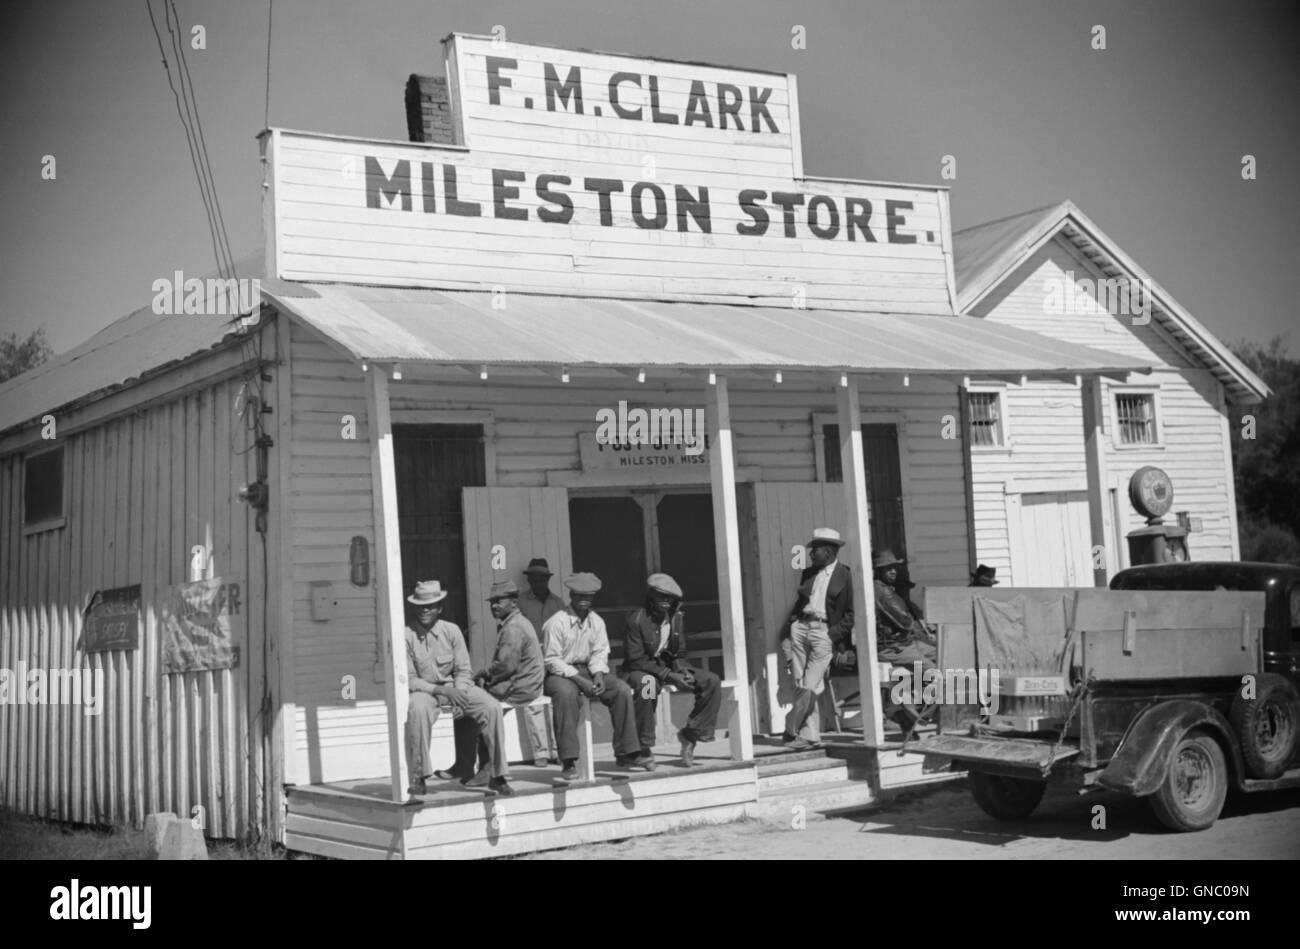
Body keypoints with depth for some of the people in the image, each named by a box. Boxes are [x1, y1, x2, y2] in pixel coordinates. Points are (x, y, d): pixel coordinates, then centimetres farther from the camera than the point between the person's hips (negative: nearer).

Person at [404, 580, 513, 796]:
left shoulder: (451, 631, -1)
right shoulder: (407, 636, -8)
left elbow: (463, 671, 1)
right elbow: (409, 679, -10)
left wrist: (458, 695, -17)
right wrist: (441, 690, -21)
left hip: (455, 687, 3)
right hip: (423, 689, -3)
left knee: (492, 707, -20)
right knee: (417, 709, -38)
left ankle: (497, 774, -12)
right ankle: (418, 777, -27)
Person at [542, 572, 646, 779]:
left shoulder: (597, 622, 6)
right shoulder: (556, 623, -12)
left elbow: (600, 653, 7)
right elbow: (552, 661, -15)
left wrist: (598, 675, -15)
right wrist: (580, 681, -23)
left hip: (587, 671, 6)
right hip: (560, 673, -6)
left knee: (622, 689, -16)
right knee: (566, 693, -39)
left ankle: (626, 754, -9)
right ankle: (569, 762, -36)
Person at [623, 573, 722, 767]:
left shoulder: (677, 618, 3)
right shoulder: (637, 619, -16)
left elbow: (679, 654, 11)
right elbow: (636, 660, -19)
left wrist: (681, 672, -12)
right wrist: (669, 676, -25)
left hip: (669, 668, 6)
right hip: (640, 671, -6)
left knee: (712, 681, -11)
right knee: (646, 683, -42)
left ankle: (690, 735, -4)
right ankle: (645, 747, -29)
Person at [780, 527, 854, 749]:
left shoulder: (845, 576, -1)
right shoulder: (808, 574, 18)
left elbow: (851, 613, -2)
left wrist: (834, 634, -11)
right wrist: (788, 631, 8)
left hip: (824, 631, -6)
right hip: (801, 627, 6)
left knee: (810, 686, -9)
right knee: (800, 686, 2)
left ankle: (791, 730, 4)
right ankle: (810, 735, 8)